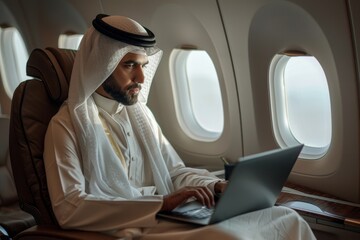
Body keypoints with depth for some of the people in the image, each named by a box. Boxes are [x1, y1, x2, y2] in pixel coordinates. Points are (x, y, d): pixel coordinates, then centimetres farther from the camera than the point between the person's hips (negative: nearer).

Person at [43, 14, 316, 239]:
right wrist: (160, 204, -21)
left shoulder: (141, 113, 16)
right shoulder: (67, 125, -5)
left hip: (171, 216, 7)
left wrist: (217, 185, -4)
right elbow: (69, 208, -16)